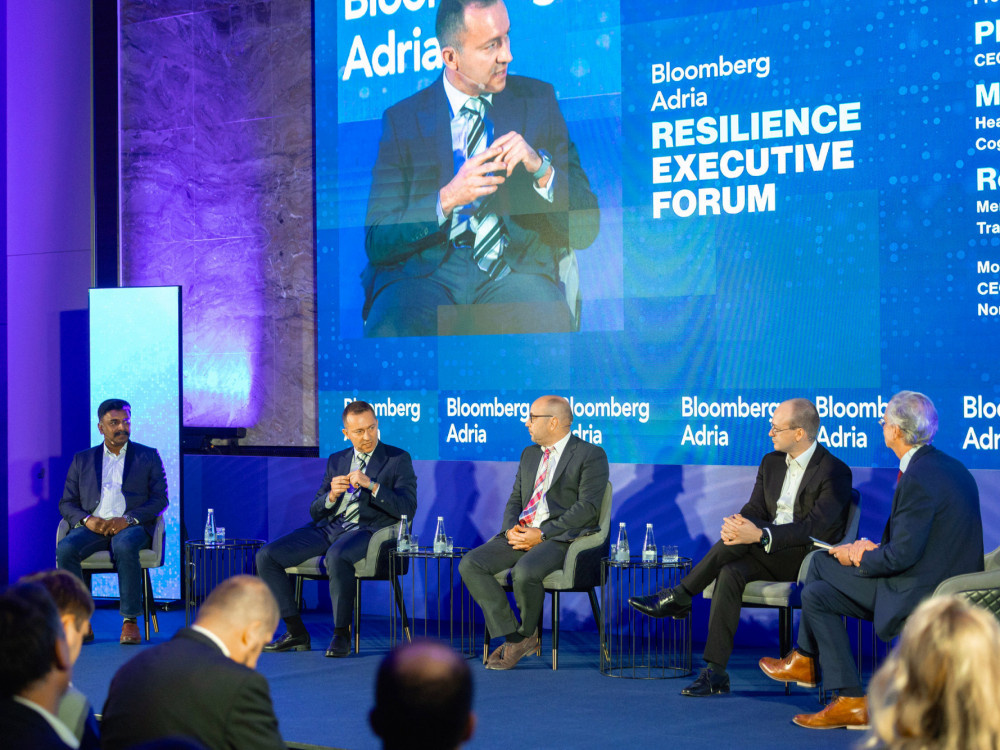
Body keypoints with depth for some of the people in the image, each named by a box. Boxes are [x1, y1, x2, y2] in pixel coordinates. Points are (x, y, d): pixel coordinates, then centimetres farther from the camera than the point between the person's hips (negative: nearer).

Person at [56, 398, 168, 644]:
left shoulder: (148, 457, 15)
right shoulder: (82, 460, 20)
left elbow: (160, 499, 5)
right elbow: (66, 503, 14)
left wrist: (128, 519, -12)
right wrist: (86, 520, -9)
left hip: (132, 527, -2)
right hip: (93, 527, 2)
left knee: (124, 546, -39)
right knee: (65, 549, -31)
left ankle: (130, 621, -32)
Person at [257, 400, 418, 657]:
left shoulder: (398, 459, 6)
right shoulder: (337, 460, 21)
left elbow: (408, 509, -6)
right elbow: (315, 512, 18)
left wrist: (371, 485, -17)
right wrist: (331, 495, -5)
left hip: (366, 530, -5)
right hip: (329, 528, 6)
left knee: (337, 556, -40)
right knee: (266, 556, -13)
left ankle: (341, 635, -25)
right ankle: (296, 632, -6)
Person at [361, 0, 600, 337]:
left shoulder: (538, 101, 10)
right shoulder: (402, 119, 7)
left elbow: (584, 231, 7)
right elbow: (377, 242, -1)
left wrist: (541, 168, -13)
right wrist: (447, 199, -17)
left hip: (514, 271, 1)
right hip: (425, 271, -1)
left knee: (550, 327, -33)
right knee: (388, 332, -33)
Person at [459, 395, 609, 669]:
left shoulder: (591, 455, 0)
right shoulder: (529, 454, 23)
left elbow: (588, 508, -10)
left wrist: (542, 534, -16)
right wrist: (512, 529, -3)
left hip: (561, 536, -7)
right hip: (521, 535, 7)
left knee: (524, 572, -36)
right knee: (470, 565, -17)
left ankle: (527, 633, -6)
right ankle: (513, 637, -13)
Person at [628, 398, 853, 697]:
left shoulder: (835, 472, -9)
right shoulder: (771, 462, 15)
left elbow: (817, 527, -19)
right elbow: (754, 510, 10)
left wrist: (760, 535, -29)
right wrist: (735, 525, -16)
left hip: (807, 559, -6)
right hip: (768, 555, 6)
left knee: (742, 538, -31)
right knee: (730, 573, -27)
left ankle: (678, 597, -20)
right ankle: (715, 673, -31)